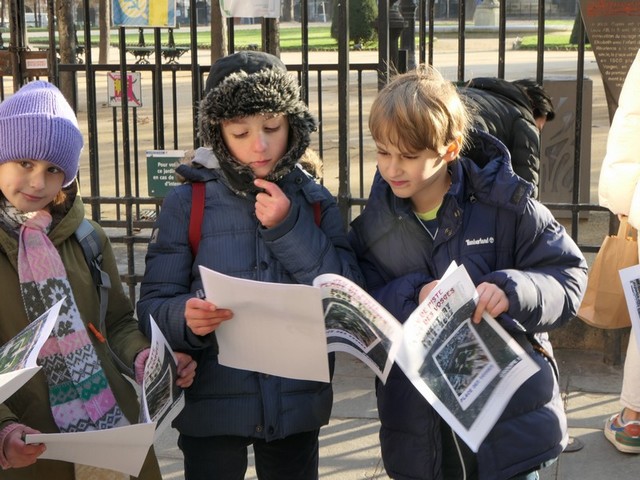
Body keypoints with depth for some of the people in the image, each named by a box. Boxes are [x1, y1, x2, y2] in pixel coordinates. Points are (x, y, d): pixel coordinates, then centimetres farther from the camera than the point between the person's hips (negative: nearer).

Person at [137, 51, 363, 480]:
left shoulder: (315, 202, 1)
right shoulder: (187, 204, -5)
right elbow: (153, 304, -8)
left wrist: (289, 229, -15)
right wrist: (186, 318, -30)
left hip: (297, 407, 2)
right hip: (212, 407, -2)